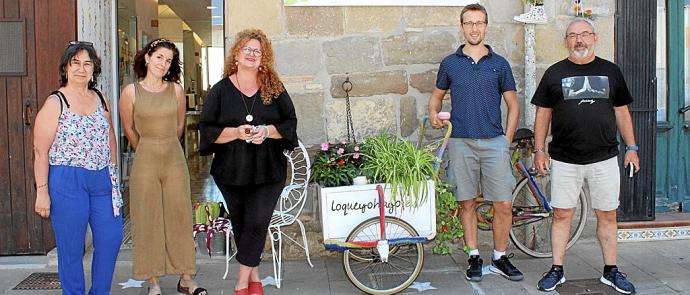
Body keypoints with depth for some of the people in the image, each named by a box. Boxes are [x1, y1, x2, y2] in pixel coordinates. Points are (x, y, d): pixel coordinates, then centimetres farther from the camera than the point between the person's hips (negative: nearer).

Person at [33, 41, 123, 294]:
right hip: (67, 181, -5)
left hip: (103, 180, 5)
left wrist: (113, 172, 14)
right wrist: (42, 191, -11)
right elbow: (40, 151, -8)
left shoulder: (101, 99, 10)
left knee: (111, 238, 6)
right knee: (71, 247, 4)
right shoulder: (55, 103, -6)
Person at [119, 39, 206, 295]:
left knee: (180, 219, 5)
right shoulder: (131, 91, -2)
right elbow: (129, 129, 8)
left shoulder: (176, 89, 1)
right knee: (148, 221, 4)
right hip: (145, 163, -1)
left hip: (175, 160, 2)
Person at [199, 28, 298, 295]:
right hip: (231, 171, 1)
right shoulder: (220, 90, 2)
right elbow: (207, 129, -2)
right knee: (240, 224, 11)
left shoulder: (275, 89, 4)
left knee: (257, 223, -10)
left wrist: (268, 131, -15)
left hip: (268, 171, -1)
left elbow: (290, 122, 5)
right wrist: (236, 132, -19)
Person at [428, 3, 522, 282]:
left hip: (494, 143, 0)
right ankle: (474, 257, 20)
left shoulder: (499, 64, 7)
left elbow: (513, 104, 10)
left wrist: (507, 139, 2)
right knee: (467, 203, 6)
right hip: (461, 142, 0)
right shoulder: (450, 63, 7)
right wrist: (434, 115, -3)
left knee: (504, 204, -2)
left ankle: (499, 258, 16)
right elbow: (436, 95, 18)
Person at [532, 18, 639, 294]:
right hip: (564, 160, -1)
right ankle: (557, 270, 14)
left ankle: (610, 271, 21)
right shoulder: (555, 73, 6)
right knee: (561, 215, 3)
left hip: (604, 158, 1)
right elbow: (543, 113, 6)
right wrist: (539, 149, -1)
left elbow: (621, 112, 13)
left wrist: (631, 147, 6)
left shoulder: (610, 71, 10)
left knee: (607, 216, 7)